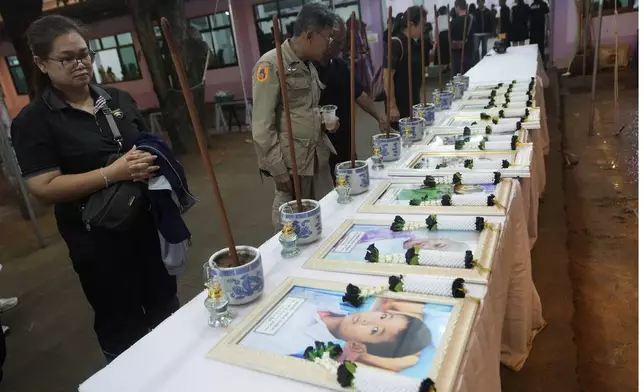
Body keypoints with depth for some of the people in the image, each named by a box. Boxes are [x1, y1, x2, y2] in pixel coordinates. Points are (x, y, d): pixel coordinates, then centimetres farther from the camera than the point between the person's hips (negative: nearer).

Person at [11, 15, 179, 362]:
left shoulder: (119, 99, 5)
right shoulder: (33, 121, -9)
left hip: (147, 220, 5)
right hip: (97, 236, -5)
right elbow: (43, 187, -17)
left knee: (165, 303, 21)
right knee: (121, 321, 12)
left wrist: (152, 161, -7)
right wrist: (113, 174, -27)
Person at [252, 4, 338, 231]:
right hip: (291, 160, -7)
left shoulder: (309, 64, 13)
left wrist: (323, 119, 6)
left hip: (318, 155, 8)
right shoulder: (271, 64, -12)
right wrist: (277, 168, -17)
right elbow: (262, 125, -15)